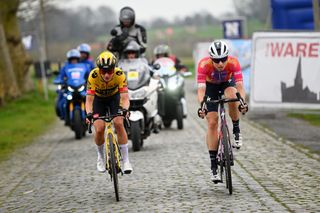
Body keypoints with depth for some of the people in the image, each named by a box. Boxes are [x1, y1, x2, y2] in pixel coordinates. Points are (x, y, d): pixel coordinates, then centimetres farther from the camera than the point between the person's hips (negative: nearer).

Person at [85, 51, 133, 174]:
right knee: (99, 129, -16)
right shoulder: (93, 76, -34)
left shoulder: (119, 75, -33)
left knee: (119, 123, -22)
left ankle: (126, 160, -13)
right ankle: (101, 157, 13)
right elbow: (89, 99, -34)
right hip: (99, 99, 0)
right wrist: (89, 114, -52)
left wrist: (125, 109, -55)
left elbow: (125, 97, -36)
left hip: (114, 97, 0)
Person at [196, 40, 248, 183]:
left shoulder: (233, 63, -34)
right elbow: (201, 88, -42)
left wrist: (242, 102, -59)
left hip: (227, 83, 0)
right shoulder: (204, 64, -36)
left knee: (232, 96, -36)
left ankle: (236, 131, -12)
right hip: (211, 86, 0)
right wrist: (201, 106, -59)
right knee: (212, 122, -10)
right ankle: (213, 165, -4)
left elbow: (239, 85, -40)